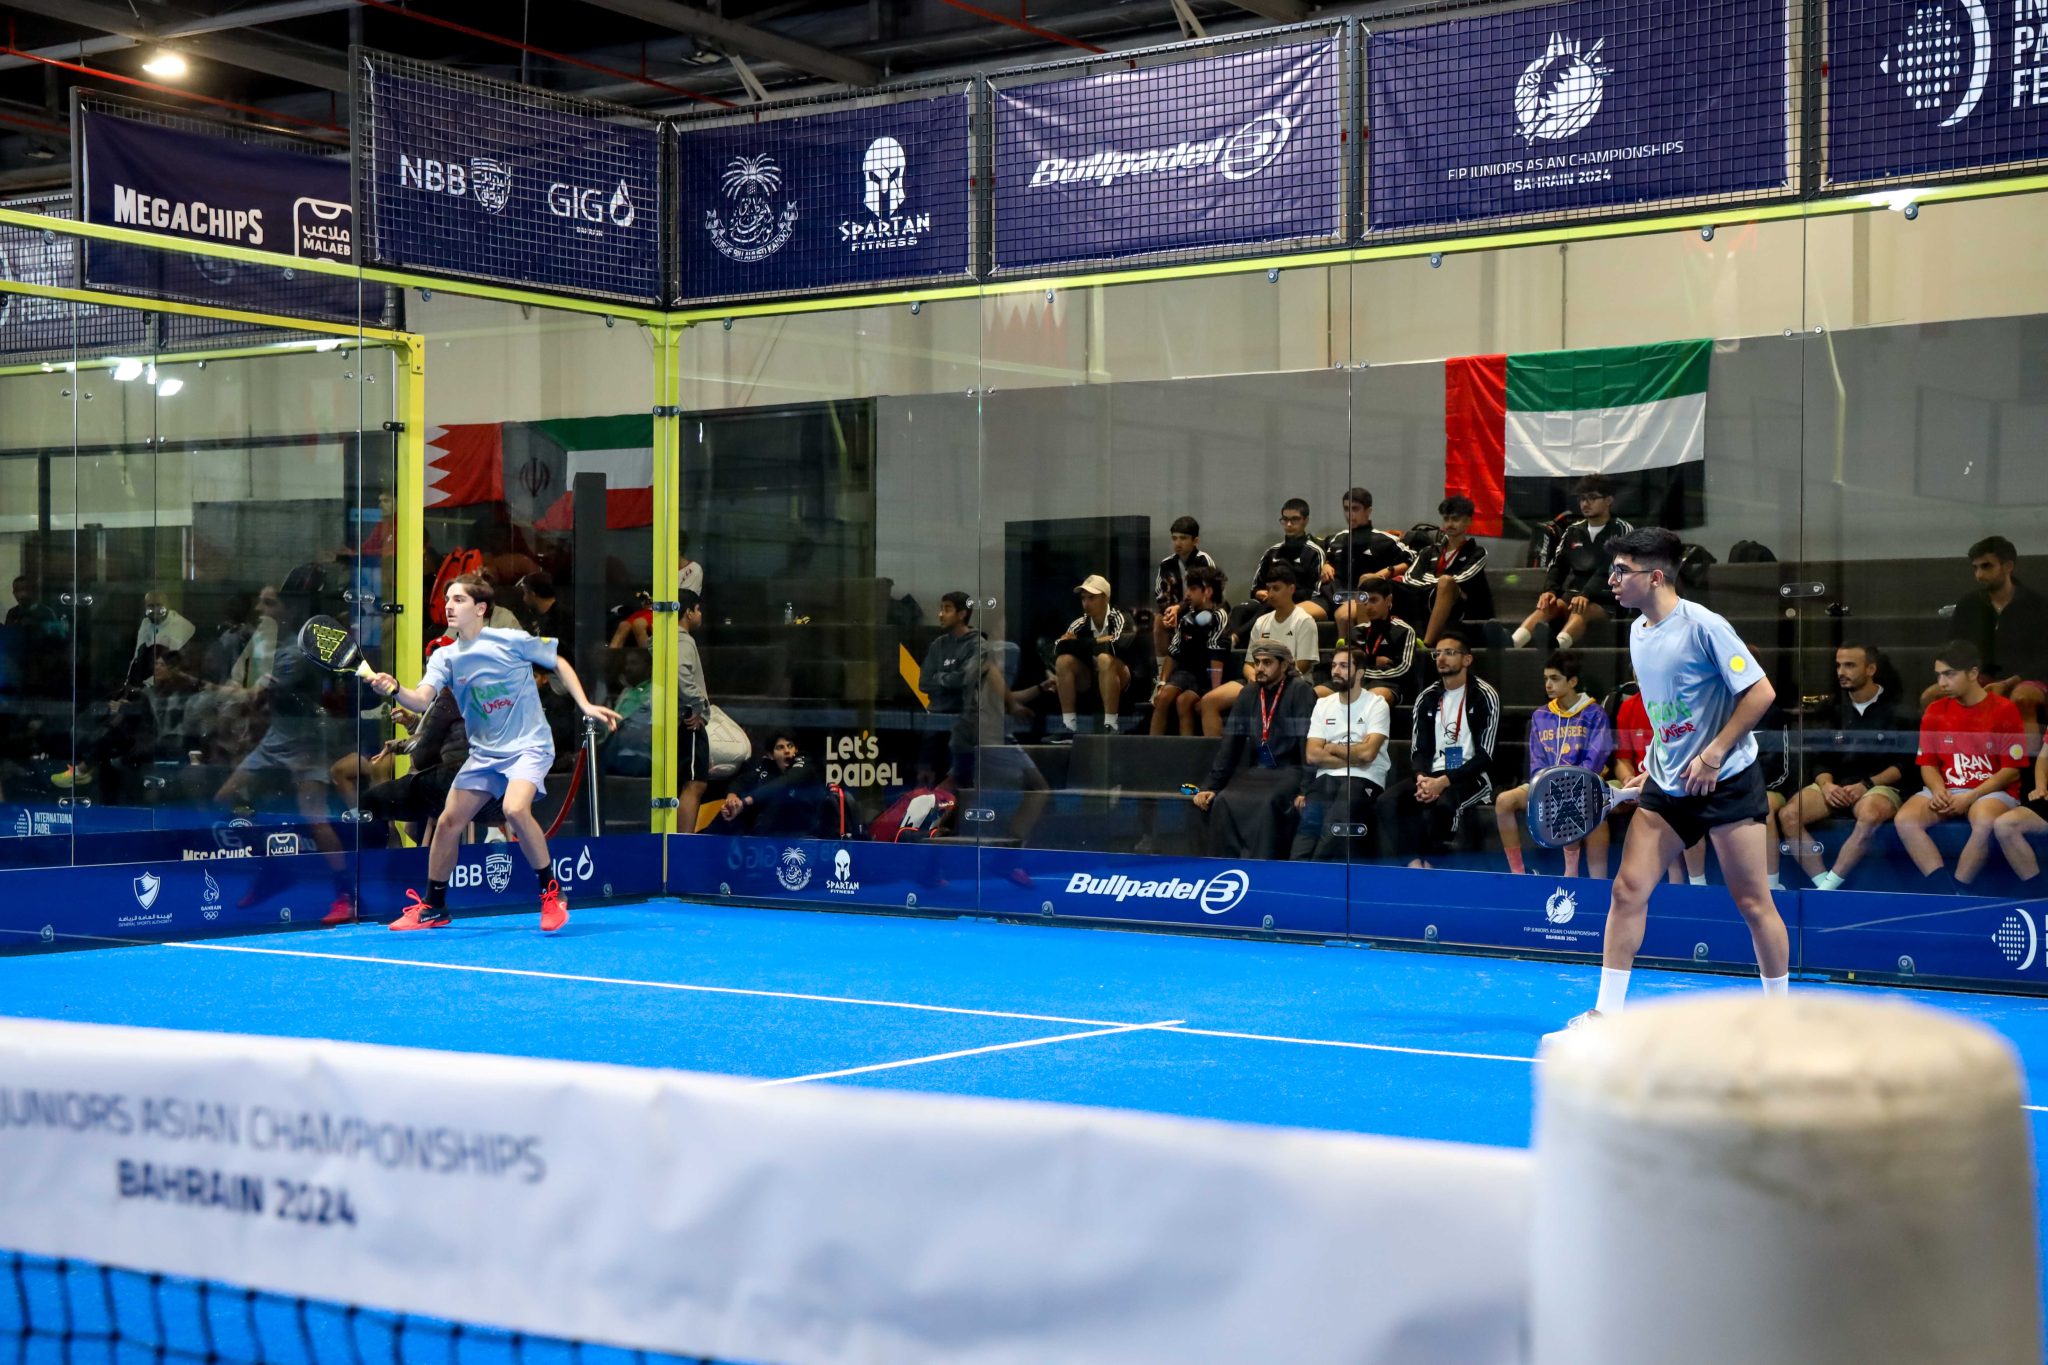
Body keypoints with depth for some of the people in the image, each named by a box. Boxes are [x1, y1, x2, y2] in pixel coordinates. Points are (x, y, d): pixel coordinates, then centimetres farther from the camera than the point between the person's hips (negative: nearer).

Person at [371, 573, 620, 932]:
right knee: (448, 822, 1)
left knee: (515, 809, -30)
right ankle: (433, 907, 18)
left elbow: (559, 664, 3)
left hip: (529, 745, -5)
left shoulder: (512, 641, -11)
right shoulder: (444, 658, -1)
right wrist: (395, 690, -37)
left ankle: (552, 892, -12)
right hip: (484, 752, 5)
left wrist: (585, 705, -4)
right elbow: (422, 700, -16)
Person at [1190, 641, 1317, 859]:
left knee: (1266, 803, -33)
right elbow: (1230, 744, 14)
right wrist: (1211, 787, 7)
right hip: (1254, 772, 5)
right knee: (1223, 802, -22)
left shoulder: (1300, 691, -4)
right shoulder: (1248, 694, 13)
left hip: (1288, 773, -5)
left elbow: (1309, 741, -13)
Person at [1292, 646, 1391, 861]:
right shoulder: (1323, 705, 15)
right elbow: (1313, 755, 5)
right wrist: (1353, 757, -3)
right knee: (1310, 819, -25)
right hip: (1327, 779, 4)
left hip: (1363, 780, -4)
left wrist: (1331, 748, 3)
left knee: (1336, 822, -32)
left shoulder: (1377, 704, 2)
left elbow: (1367, 753, -12)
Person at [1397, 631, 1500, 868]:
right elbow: (1418, 750, 11)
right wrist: (1423, 778, -12)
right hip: (1433, 777, 5)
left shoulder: (1484, 696, -3)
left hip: (1472, 778, -5)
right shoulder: (1427, 698, 14)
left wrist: (1444, 781, -20)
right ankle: (1416, 862, -35)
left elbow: (1484, 756, -9)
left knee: (1442, 803, -37)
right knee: (1401, 799, -28)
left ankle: (1431, 864, -27)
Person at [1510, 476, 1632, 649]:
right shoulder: (1573, 531, 18)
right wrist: (1550, 591, -8)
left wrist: (1586, 595, -26)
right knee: (1547, 606, -26)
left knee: (1580, 610, -36)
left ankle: (1555, 646, -69)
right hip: (1573, 595, 5)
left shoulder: (1622, 531, 1)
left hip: (1606, 601, -5)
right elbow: (1558, 565, 14)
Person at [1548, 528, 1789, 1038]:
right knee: (1628, 889, -2)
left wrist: (1712, 755, -18)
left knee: (1753, 901, 0)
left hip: (1726, 780, -7)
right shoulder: (1638, 633, 8)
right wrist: (1654, 767, 11)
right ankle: (1607, 1013, 2)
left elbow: (1761, 692, -16)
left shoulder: (1703, 626, -15)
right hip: (1667, 786, 7)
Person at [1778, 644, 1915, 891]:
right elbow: (1822, 760, 14)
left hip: (1880, 786, -4)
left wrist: (1867, 785, -16)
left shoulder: (1894, 711, 0)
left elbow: (1903, 764, -3)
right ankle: (1823, 885, -24)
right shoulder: (1834, 710, 14)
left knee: (1870, 815, -40)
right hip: (1836, 785, 4)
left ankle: (1828, 886, -32)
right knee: (1788, 815, -23)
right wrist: (1826, 784, -8)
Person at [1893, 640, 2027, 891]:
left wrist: (1971, 797, -16)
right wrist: (1939, 791, -11)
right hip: (1947, 792, 4)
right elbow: (1928, 764, 12)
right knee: (1904, 819, -25)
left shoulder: (2004, 710, -5)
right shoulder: (1935, 712, 8)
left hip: (1991, 791, -4)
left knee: (1986, 822, -39)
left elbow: (2012, 770, -6)